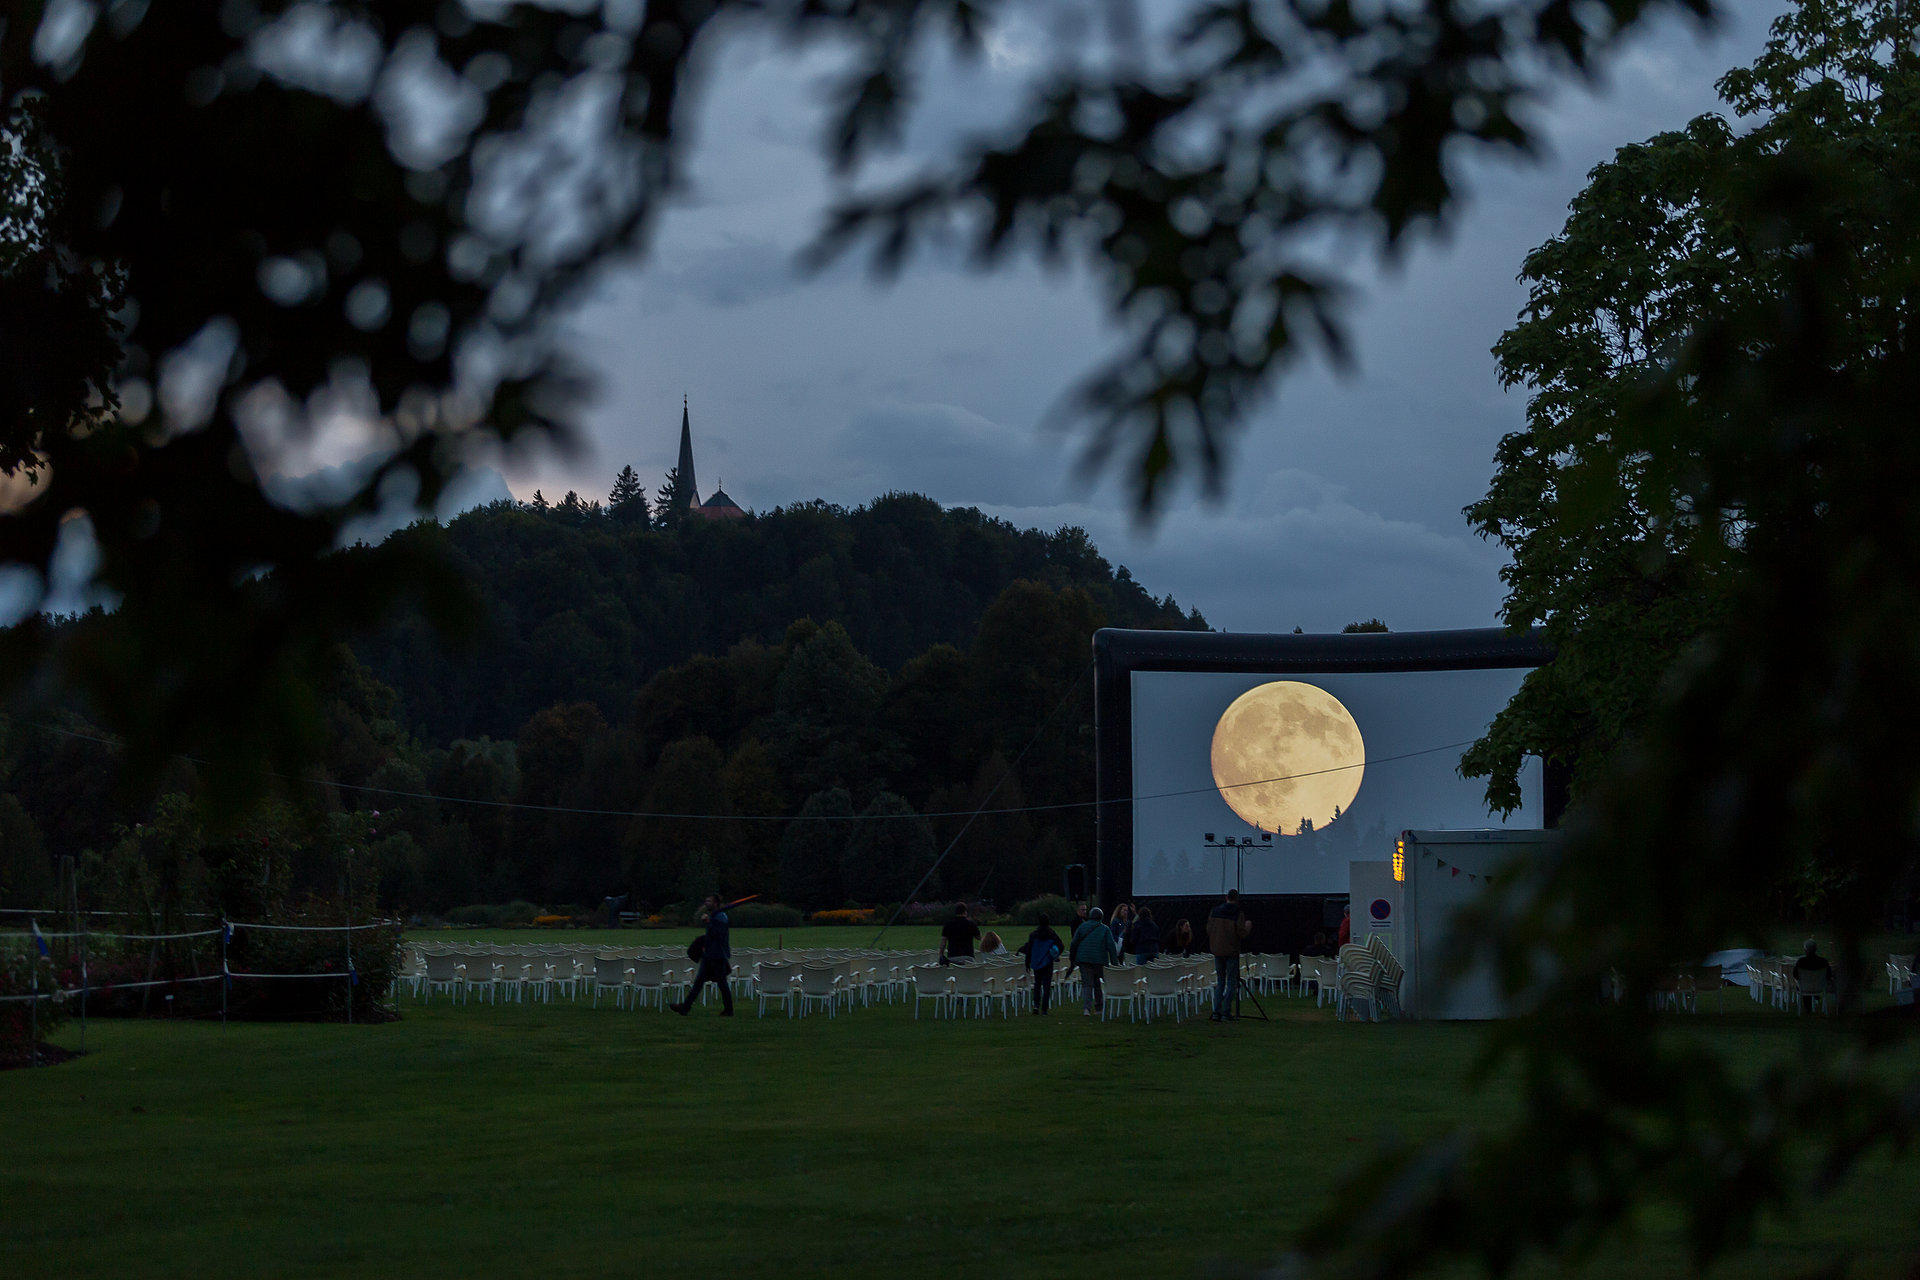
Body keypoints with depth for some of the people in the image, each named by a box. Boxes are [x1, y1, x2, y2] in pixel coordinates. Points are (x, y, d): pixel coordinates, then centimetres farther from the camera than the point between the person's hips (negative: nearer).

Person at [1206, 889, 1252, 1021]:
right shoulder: (1238, 914, -10)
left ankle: (1217, 1012, 6)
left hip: (1217, 951, 4)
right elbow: (1242, 933, -14)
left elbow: (1209, 930, 7)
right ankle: (1226, 1012, -2)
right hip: (1231, 951, -4)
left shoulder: (1214, 911, 4)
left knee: (1220, 981, 14)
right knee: (1232, 981, 3)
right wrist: (1248, 927, 6)